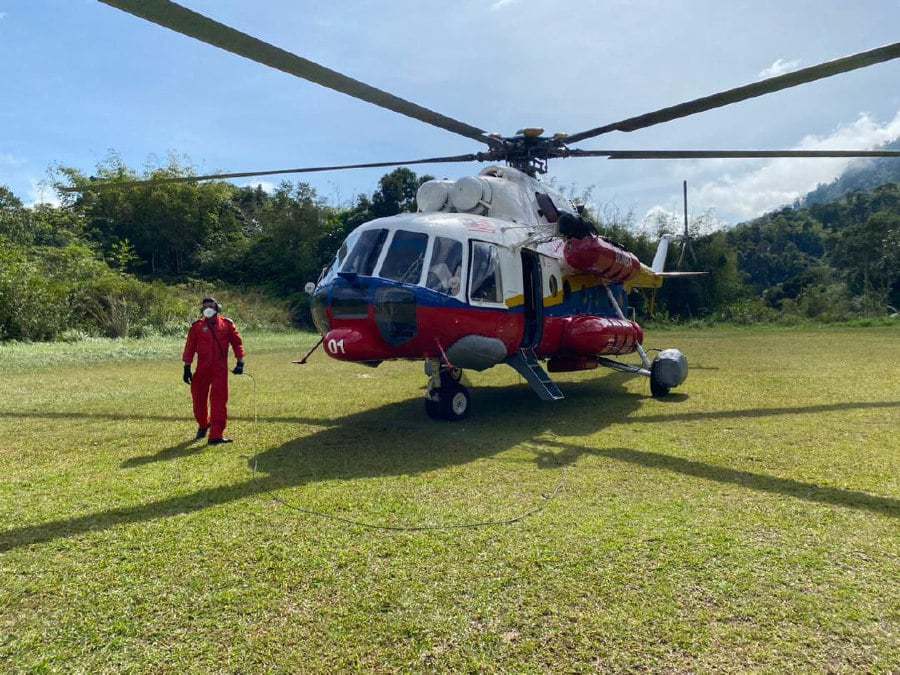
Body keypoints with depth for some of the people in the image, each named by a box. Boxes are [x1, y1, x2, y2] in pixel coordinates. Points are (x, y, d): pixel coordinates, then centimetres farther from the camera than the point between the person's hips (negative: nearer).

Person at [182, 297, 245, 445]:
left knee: (219, 400, -7)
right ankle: (203, 425, 38)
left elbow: (237, 342, 8)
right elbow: (190, 347, 7)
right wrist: (187, 367, 3)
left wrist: (240, 362, 1)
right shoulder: (197, 326, 6)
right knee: (199, 398, 10)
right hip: (202, 368, 2)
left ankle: (216, 435, -5)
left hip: (220, 368, -1)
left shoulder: (227, 324, 6)